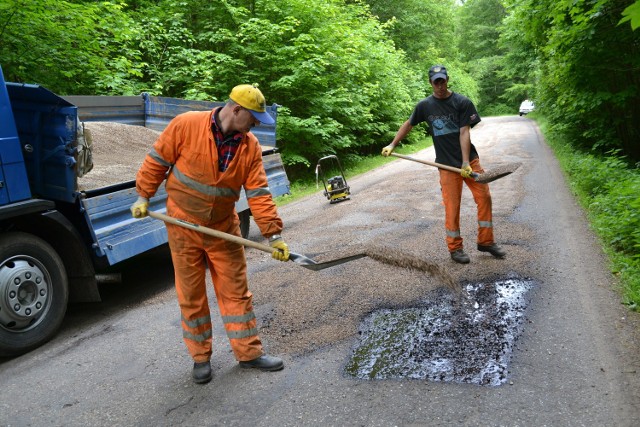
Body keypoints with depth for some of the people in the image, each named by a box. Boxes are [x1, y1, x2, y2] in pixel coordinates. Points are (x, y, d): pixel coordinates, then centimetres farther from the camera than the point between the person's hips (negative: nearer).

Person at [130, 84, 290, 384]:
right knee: (191, 294, 7)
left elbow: (258, 193, -8)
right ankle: (200, 356, 23)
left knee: (236, 291, 7)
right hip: (183, 225, -3)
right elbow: (157, 161, -6)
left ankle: (248, 352, 21)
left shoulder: (250, 146, -6)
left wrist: (273, 235, -14)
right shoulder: (186, 125, -16)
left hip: (224, 229, 3)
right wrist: (143, 196, -3)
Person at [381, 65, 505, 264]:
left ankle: (486, 241, 14)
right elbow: (408, 124, 17)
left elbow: (464, 133, -11)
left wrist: (466, 163, -18)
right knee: (452, 206, 0)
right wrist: (392, 145, 12)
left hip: (470, 160, 0)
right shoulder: (424, 105, 2)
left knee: (484, 197, -2)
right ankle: (455, 248, 13)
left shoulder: (462, 102, -4)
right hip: (447, 164, 0)